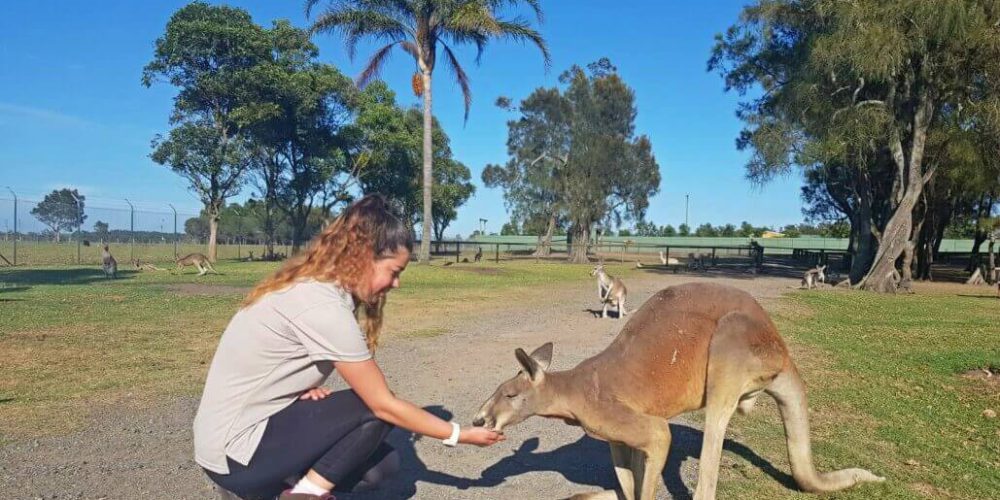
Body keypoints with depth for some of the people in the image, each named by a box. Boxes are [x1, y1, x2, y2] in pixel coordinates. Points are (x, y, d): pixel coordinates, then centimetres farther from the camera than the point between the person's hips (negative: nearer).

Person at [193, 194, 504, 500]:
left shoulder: (310, 286, 1)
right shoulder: (324, 306, -27)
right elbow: (385, 404, -21)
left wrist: (306, 387, -9)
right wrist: (459, 434, -11)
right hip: (234, 453, -9)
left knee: (382, 463, 4)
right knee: (376, 407, -16)